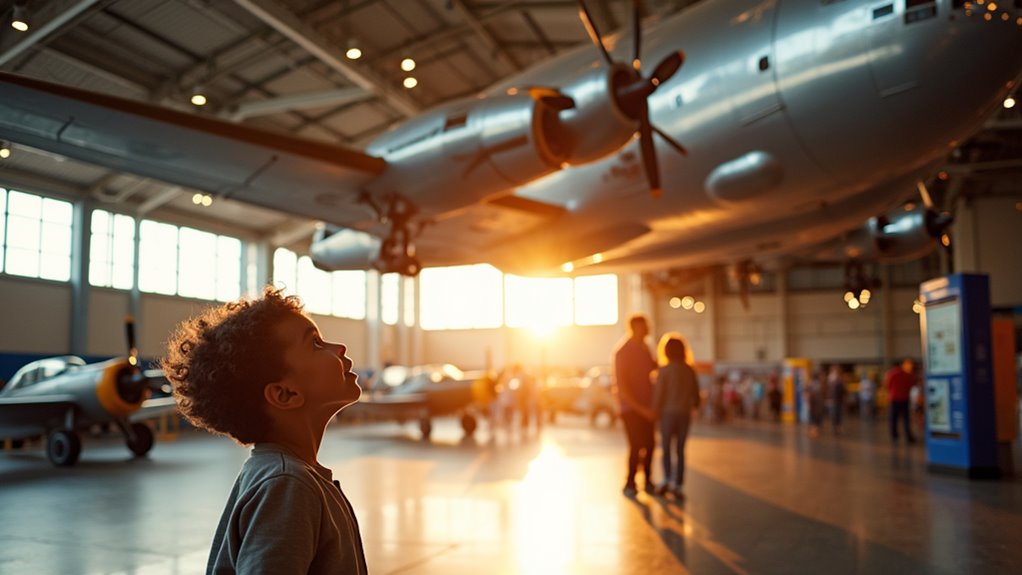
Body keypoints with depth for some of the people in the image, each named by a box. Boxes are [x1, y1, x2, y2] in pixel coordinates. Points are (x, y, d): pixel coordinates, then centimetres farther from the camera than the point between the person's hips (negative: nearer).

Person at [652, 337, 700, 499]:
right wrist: (694, 405, 31)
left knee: (666, 448, 8)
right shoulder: (690, 370, 4)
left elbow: (658, 393, -10)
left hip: (668, 413, -3)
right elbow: (695, 393, 11)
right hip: (685, 413, 3)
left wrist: (655, 411, 2)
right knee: (680, 450, 7)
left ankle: (667, 479, -7)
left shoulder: (664, 370, -8)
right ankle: (677, 485, 6)